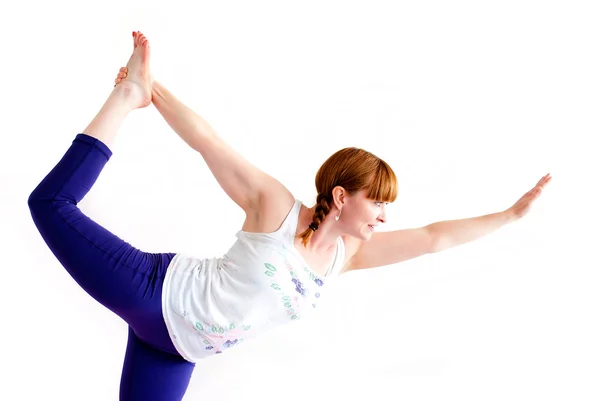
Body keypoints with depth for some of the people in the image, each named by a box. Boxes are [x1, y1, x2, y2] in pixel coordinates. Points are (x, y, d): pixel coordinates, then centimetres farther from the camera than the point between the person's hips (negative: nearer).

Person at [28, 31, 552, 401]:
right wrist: (147, 92, -16)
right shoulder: (275, 207, -16)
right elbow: (207, 142, -15)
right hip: (159, 294, -6)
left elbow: (434, 237, 5)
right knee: (52, 202, -6)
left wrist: (513, 212, 7)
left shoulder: (347, 253, 2)